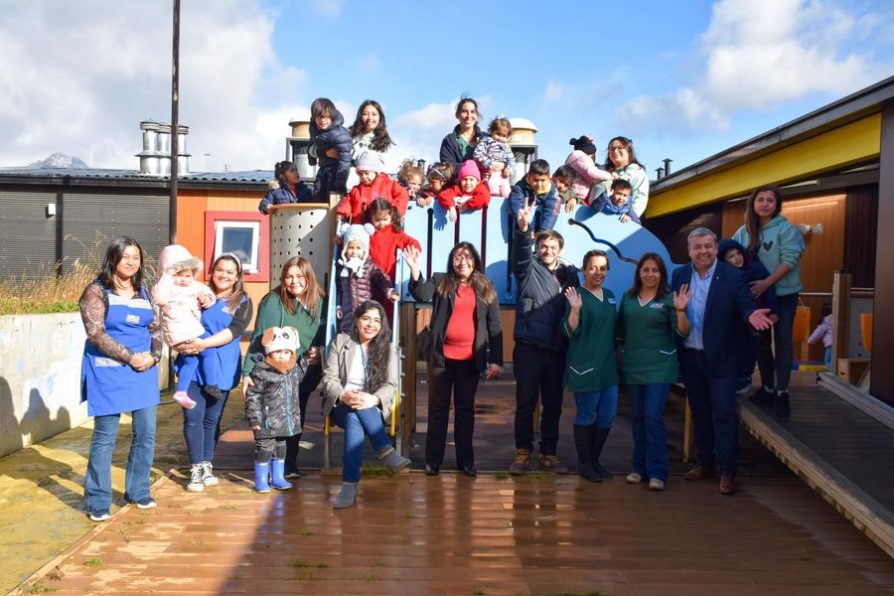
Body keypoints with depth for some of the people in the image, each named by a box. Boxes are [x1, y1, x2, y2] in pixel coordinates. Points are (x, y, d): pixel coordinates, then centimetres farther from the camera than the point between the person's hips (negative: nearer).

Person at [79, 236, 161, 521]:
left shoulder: (144, 293, 12)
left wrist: (154, 356, -6)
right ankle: (98, 502, 12)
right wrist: (130, 357, -15)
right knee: (105, 437, 0)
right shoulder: (97, 291, -4)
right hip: (108, 372, -5)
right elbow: (96, 333, -12)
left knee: (146, 434, 7)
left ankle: (138, 491, 24)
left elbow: (156, 329, 13)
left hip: (143, 372, 5)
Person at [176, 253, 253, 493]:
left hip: (222, 368, 0)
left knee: (212, 419, 11)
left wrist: (205, 344, -23)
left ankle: (207, 466, 23)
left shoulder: (242, 302, 3)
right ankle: (196, 468, 7)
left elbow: (234, 330, -12)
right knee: (193, 417, -4)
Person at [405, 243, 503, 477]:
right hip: (443, 356, -1)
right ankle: (433, 459, 14)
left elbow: (495, 326, 4)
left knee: (466, 408, 11)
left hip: (470, 358, 1)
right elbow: (421, 295, -15)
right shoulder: (440, 282, 4)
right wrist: (415, 270, -32)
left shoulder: (486, 288, 6)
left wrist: (496, 360, -2)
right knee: (438, 407, 6)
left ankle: (465, 459, 20)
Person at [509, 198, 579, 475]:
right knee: (525, 403, 3)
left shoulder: (569, 274, 12)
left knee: (553, 404, 10)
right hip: (529, 346, -3)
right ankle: (522, 453, 13)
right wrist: (523, 228, -37)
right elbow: (521, 251, -17)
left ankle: (549, 454, 21)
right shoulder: (530, 269, 3)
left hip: (557, 349, 3)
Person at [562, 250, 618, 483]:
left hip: (608, 366, 7)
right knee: (586, 416, 2)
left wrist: (617, 353, 21)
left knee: (607, 416, 10)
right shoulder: (578, 296, -9)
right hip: (585, 366, -7)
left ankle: (595, 459, 26)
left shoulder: (609, 296, 12)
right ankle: (584, 463, 15)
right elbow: (570, 331, -16)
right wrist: (575, 309, -30)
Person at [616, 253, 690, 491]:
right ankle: (640, 468, 21)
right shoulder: (628, 297, 8)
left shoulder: (668, 298, -4)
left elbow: (683, 332, -8)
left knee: (653, 416, -9)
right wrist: (618, 358, 13)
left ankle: (657, 472, -1)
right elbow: (620, 331, 14)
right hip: (632, 366, 4)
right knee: (637, 417, 10)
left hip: (659, 367, -4)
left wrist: (681, 311, -25)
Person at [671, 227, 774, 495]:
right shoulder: (679, 275, 3)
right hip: (689, 356, 4)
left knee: (724, 413, 0)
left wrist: (752, 314, -34)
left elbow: (745, 305, -14)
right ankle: (705, 463, 28)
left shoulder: (733, 275, -8)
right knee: (699, 412, 15)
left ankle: (727, 471, 9)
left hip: (720, 357, -4)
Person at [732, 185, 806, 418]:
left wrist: (766, 283, -25)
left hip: (784, 294, -4)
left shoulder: (786, 229, -10)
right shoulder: (744, 232, 2)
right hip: (756, 294, 4)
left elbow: (790, 261, -17)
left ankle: (782, 393, 7)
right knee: (761, 341, 12)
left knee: (782, 341, -1)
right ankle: (767, 388, 25)